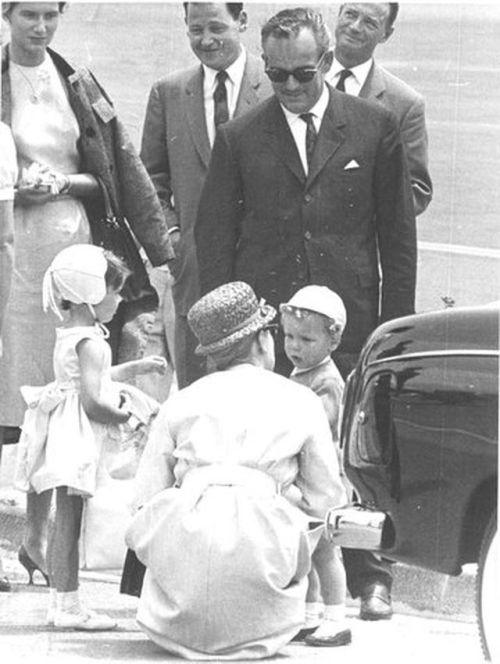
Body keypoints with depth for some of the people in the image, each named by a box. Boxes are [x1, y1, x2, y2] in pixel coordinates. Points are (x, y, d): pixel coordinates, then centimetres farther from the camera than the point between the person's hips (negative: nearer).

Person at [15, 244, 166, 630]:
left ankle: (60, 602, 18)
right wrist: (128, 418, -11)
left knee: (66, 523, 13)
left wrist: (136, 367, 28)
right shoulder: (90, 342, -17)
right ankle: (68, 605, -5)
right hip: (77, 439, -10)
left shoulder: (69, 336, 14)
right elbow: (93, 402, -22)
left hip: (68, 439, 10)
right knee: (69, 522, -7)